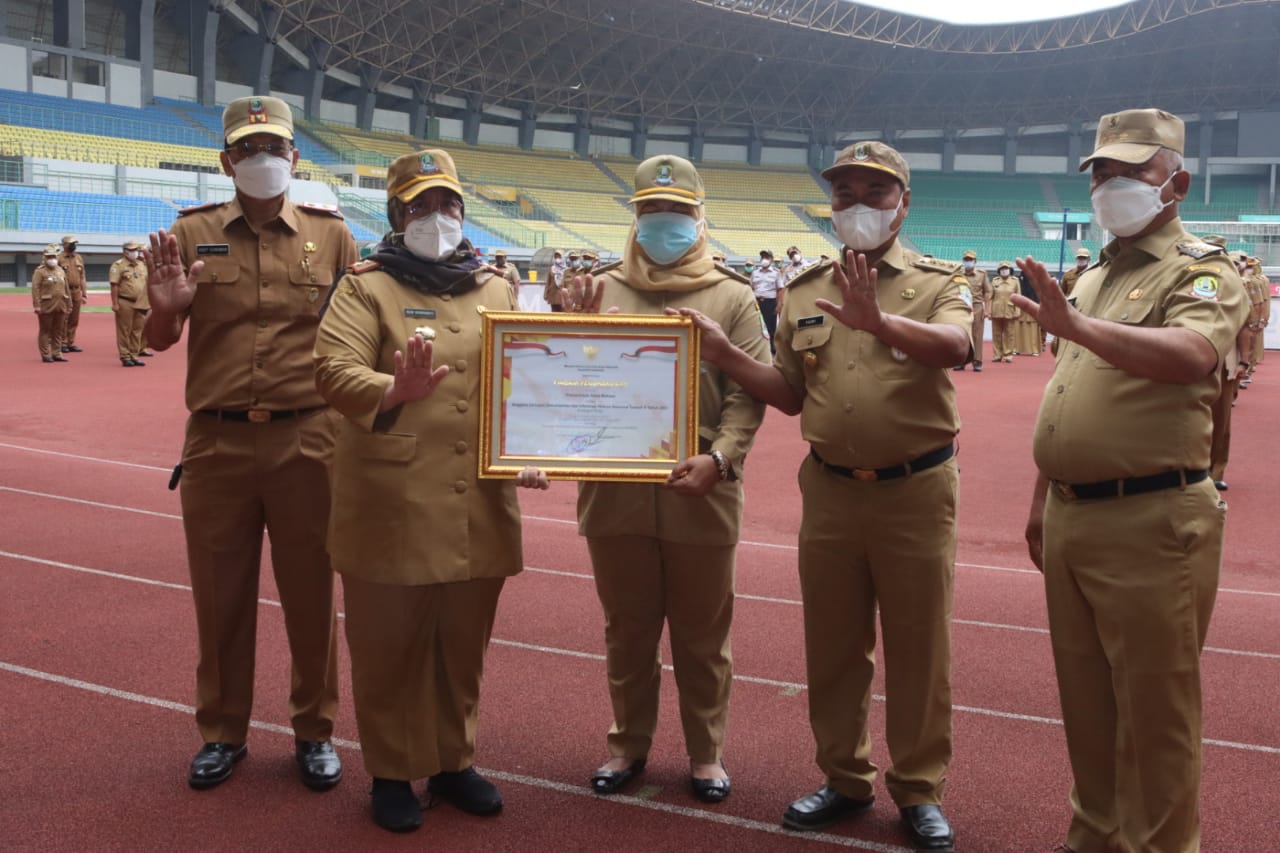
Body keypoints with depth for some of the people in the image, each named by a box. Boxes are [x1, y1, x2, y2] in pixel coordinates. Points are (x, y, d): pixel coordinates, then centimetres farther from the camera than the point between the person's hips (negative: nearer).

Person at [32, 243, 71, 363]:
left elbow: (66, 289, 16)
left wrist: (69, 305, 14)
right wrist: (37, 306, -19)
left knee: (58, 331, 8)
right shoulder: (40, 271, -4)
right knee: (45, 331, 1)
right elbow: (35, 289, -11)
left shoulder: (61, 271, 14)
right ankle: (45, 355, 4)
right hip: (46, 307, -5)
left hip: (60, 307, 5)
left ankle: (56, 353, 15)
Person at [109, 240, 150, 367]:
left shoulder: (143, 265, 13)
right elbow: (114, 286, -10)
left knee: (137, 331, 9)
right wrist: (115, 303, -16)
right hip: (125, 303, -6)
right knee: (124, 331, 0)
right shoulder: (118, 265, -4)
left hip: (140, 304, 6)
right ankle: (125, 357, 4)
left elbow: (147, 284, 17)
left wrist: (149, 302, 13)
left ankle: (134, 356, 16)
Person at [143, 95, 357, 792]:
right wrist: (166, 308, -14)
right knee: (220, 595, 11)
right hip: (217, 442, 1)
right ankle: (222, 733, 28)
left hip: (307, 440, 0)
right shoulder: (191, 233, 5)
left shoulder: (330, 234, 4)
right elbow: (158, 342, 8)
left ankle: (314, 730, 25)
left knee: (310, 592, 8)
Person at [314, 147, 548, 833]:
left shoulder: (496, 291, 13)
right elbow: (333, 370, -13)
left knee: (464, 642, 15)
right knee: (389, 646, 7)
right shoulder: (366, 287, -1)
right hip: (393, 504, -4)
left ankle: (454, 762, 32)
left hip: (479, 504, 4)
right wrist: (394, 390, -32)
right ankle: (391, 773, 24)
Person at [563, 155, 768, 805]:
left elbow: (750, 391, -4)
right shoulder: (600, 290, 8)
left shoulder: (730, 296, 2)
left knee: (702, 634, 11)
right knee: (627, 630, 15)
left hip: (700, 490, -1)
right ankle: (629, 743, 32)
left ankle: (706, 751, 28)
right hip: (614, 487, 2)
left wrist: (720, 457, -19)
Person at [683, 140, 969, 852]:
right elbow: (791, 396, 12)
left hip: (916, 491, -3)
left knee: (918, 646, 7)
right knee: (833, 644, 13)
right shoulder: (804, 292, 9)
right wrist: (724, 354, -1)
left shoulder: (936, 282, -1)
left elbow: (955, 346, -24)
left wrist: (878, 321, -40)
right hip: (829, 491, 4)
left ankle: (920, 789, 22)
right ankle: (845, 779, 29)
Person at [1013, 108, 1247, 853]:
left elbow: (1193, 355, -30)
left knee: (1154, 709, 2)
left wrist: (1076, 326, -40)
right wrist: (1043, 498, 18)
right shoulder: (1092, 280, 17)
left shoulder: (1202, 272, -7)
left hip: (1151, 522, -8)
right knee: (1087, 701, 18)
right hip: (1072, 518, 8)